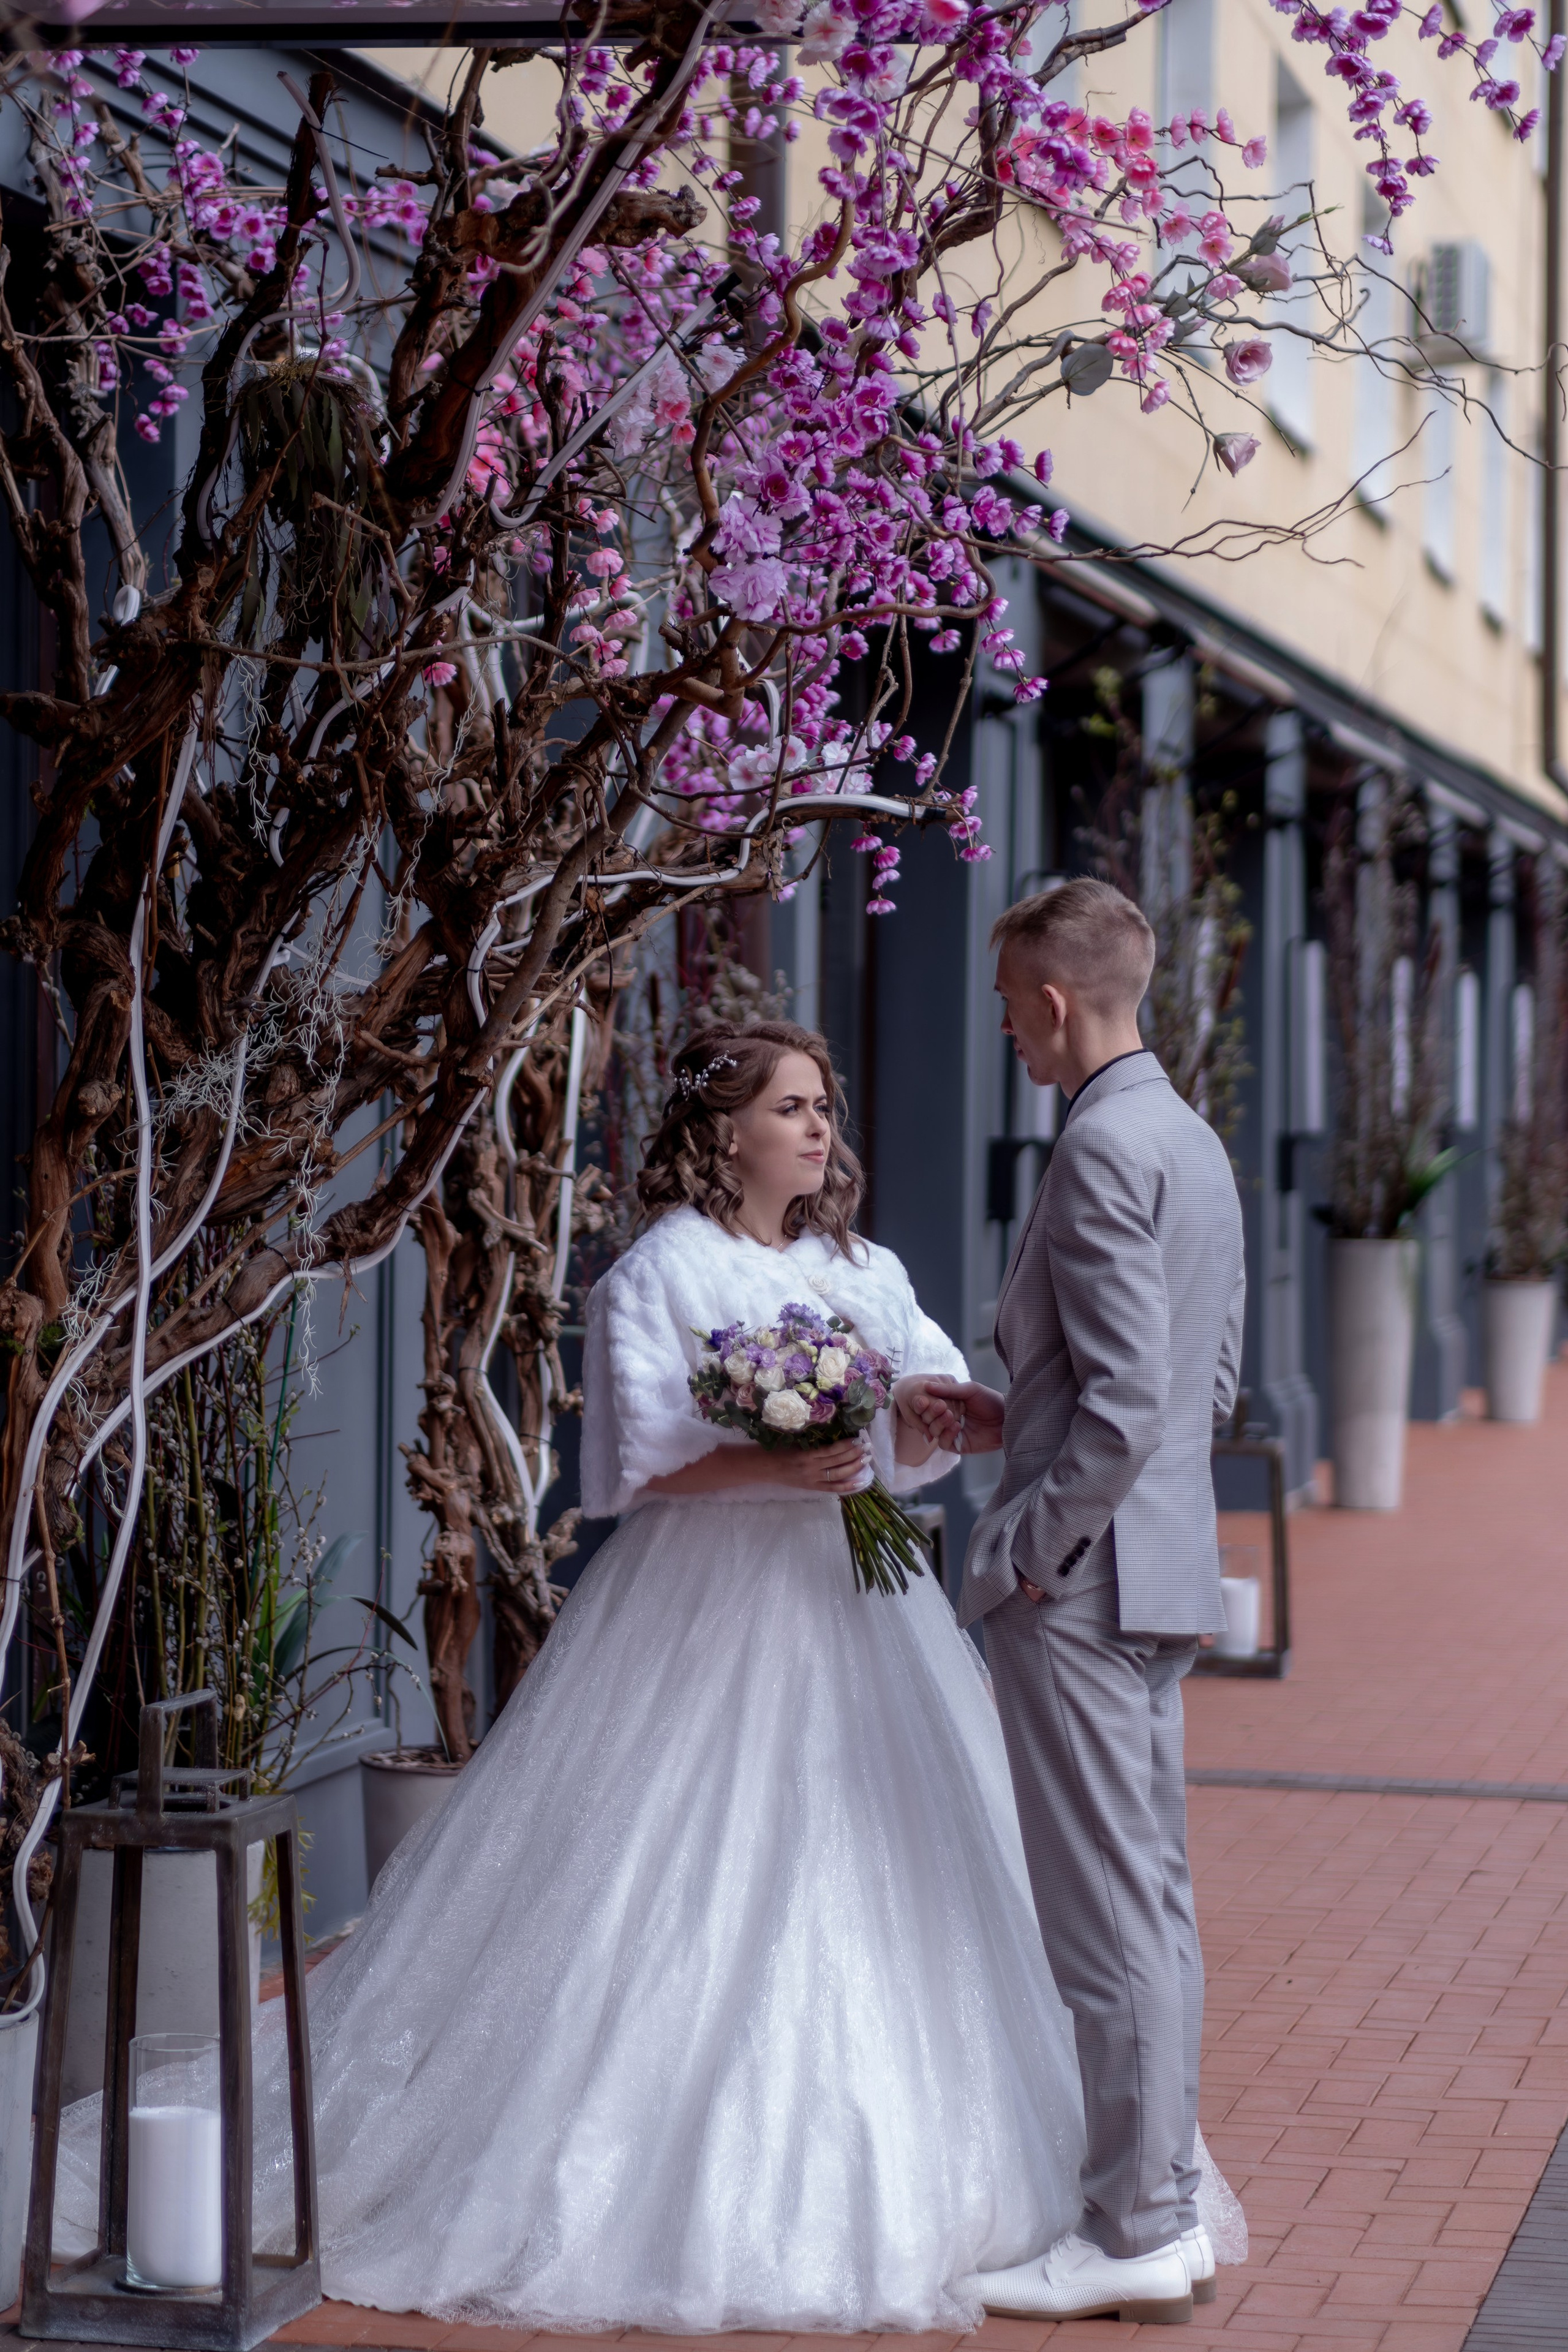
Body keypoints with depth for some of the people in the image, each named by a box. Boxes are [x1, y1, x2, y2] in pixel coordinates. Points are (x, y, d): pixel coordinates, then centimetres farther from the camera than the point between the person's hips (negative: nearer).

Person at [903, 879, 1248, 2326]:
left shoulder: (1104, 1149, -17)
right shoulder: (1194, 1142, 14)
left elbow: (1129, 1401, -23)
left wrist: (1031, 1547, -15)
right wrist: (1014, 1423, 15)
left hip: (1083, 1577, -10)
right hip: (1167, 1569, 10)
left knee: (1107, 1911, -4)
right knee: (1153, 1899, 14)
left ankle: (1136, 2234, 3)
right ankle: (1167, 2203, 22)